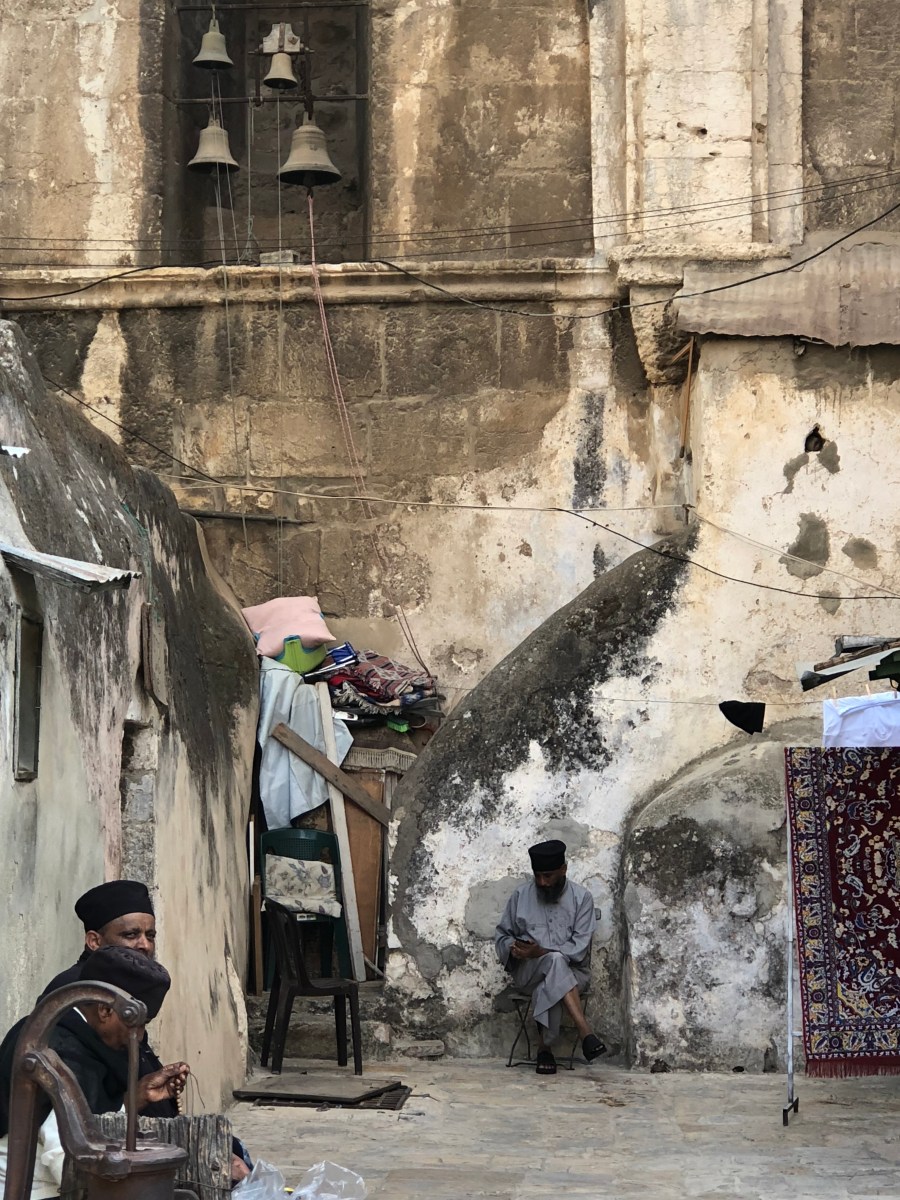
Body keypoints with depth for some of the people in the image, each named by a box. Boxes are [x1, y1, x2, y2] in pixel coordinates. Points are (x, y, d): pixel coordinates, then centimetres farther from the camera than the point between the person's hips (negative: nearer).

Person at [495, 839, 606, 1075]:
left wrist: (542, 952, -24)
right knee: (555, 961, -36)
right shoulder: (521, 895, 4)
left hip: (571, 972, 0)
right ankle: (585, 1033, -46)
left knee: (547, 988, -38)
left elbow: (579, 947, -10)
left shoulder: (581, 897, -3)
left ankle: (544, 1047, -24)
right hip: (527, 972, 0)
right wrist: (512, 948, -14)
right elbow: (502, 935, 10)